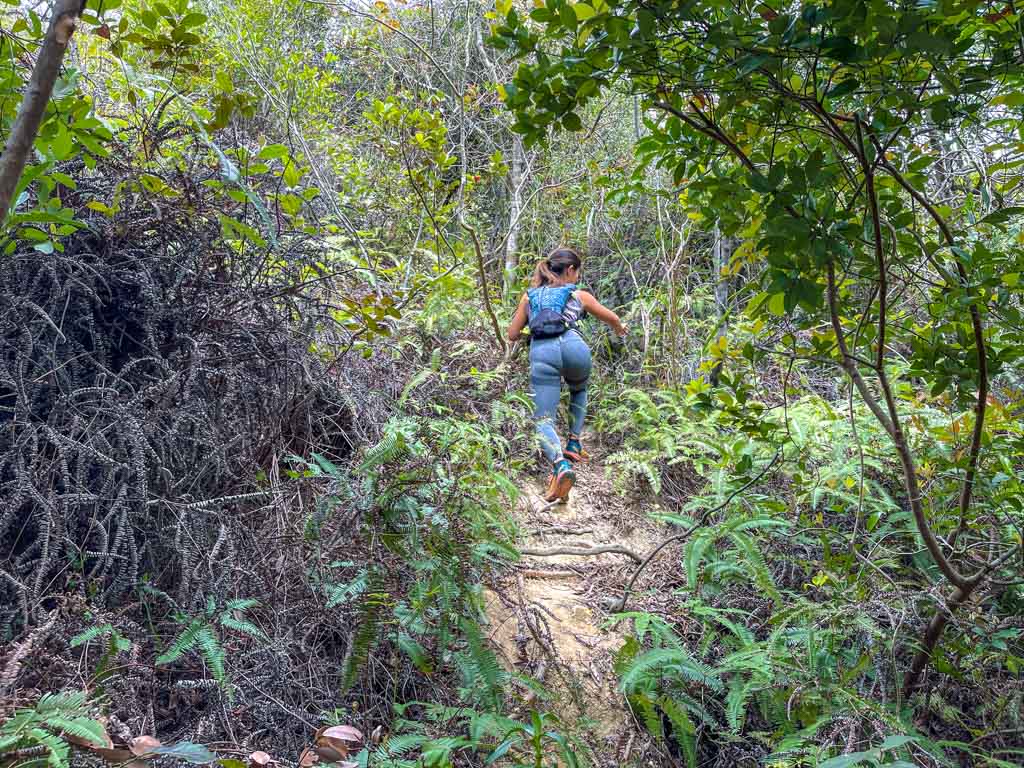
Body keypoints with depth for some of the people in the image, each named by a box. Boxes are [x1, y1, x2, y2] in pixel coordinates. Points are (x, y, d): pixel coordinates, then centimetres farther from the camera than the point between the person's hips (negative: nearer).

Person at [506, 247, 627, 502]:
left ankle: (561, 464, -32)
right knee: (579, 390, 34)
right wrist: (619, 329, 65)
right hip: (572, 345, 0)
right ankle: (573, 444, 22)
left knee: (543, 420, -4)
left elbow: (512, 335, 27)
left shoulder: (530, 296, 29)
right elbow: (612, 318, 41)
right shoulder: (578, 294, 26)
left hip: (541, 351, 0)